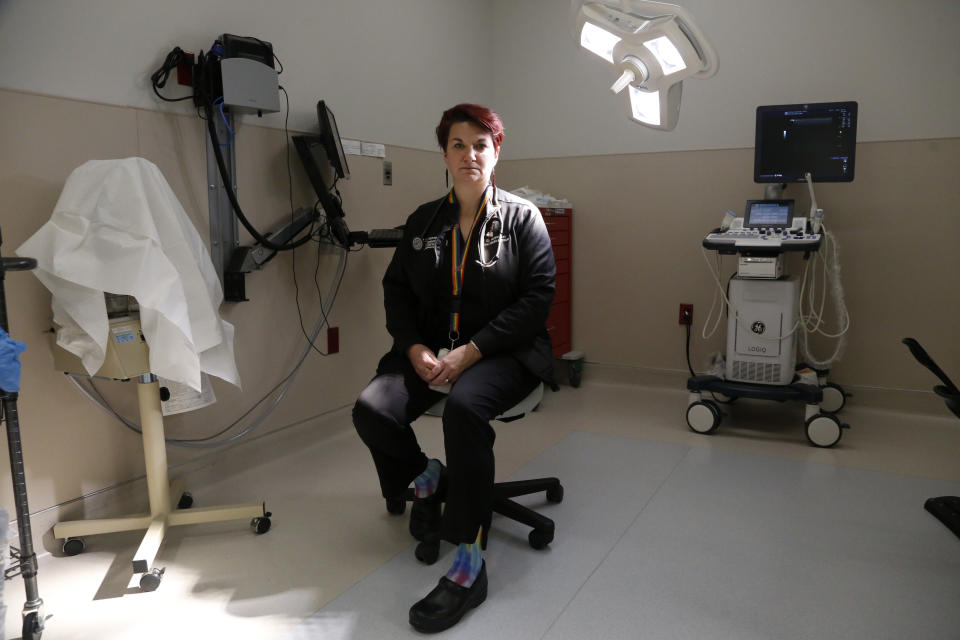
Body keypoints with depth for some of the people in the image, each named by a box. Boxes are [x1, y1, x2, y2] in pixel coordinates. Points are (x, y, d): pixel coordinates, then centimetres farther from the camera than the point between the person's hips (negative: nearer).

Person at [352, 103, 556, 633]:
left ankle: (470, 565, -26)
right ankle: (427, 476, 11)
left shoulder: (522, 218, 3)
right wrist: (416, 348, -8)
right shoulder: (423, 221, 14)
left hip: (502, 353, -4)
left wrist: (471, 351, -17)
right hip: (430, 351, 4)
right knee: (370, 410, -23)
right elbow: (396, 290, 12)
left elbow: (537, 296, -7)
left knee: (464, 406, -37)